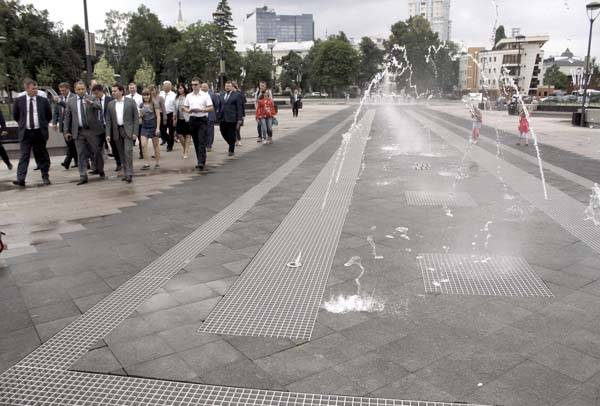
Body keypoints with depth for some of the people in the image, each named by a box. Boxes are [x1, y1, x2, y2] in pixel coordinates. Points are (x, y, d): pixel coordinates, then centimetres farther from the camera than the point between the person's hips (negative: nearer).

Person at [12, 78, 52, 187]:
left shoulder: (43, 100, 1)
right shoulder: (19, 101, 1)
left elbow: (49, 116, 12)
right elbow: (15, 116, 13)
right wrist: (23, 123, 13)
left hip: (39, 132, 0)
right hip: (25, 133, 0)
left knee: (42, 155, 8)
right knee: (24, 156, -4)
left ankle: (45, 177, 18)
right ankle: (21, 179, -10)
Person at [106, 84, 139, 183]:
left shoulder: (130, 101, -1)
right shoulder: (110, 104, 8)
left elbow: (136, 117, -3)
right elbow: (108, 120, 9)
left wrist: (135, 132, -10)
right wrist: (108, 134, -1)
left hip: (128, 130, -4)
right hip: (117, 131, 4)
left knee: (128, 151, -13)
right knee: (122, 154, 7)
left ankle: (129, 174, -9)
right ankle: (125, 173, 16)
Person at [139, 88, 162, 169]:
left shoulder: (155, 103, -5)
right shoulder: (142, 105, 8)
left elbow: (158, 116, -8)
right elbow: (141, 117, 17)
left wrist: (158, 128, -14)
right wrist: (141, 113, -7)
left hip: (153, 126, -4)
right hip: (144, 127, 4)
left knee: (156, 145, 6)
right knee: (143, 145, -8)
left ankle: (157, 163, 17)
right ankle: (146, 164, -2)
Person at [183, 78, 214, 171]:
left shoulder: (205, 95, -1)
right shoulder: (189, 96, 12)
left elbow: (211, 108, -5)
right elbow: (185, 107, 16)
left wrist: (201, 110, -18)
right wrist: (189, 110, -7)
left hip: (202, 119, -5)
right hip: (192, 120, 5)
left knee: (202, 142, -12)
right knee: (196, 142, 8)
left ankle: (201, 162, -16)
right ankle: (200, 161, 19)